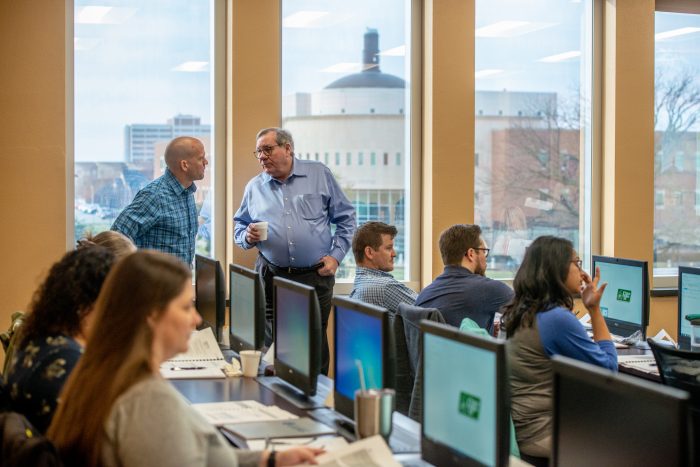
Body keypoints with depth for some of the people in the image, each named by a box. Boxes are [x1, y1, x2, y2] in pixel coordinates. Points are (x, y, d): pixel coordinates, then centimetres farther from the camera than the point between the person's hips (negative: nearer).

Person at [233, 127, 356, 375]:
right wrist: (247, 237, -6)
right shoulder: (254, 187, 9)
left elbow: (345, 218, 6)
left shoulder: (319, 174, 4)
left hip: (316, 277, -2)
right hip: (272, 277, 2)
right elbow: (239, 225, 18)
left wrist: (336, 256, -3)